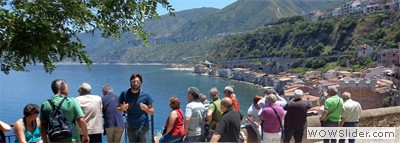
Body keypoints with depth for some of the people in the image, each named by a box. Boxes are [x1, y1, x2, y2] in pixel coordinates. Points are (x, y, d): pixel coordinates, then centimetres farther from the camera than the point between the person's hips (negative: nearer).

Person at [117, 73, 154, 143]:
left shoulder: (145, 95, -4)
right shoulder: (124, 94, 2)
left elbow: (152, 112, 1)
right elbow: (118, 109, 8)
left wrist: (145, 109, -20)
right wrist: (122, 108, -14)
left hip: (143, 127, -2)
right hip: (131, 127, 2)